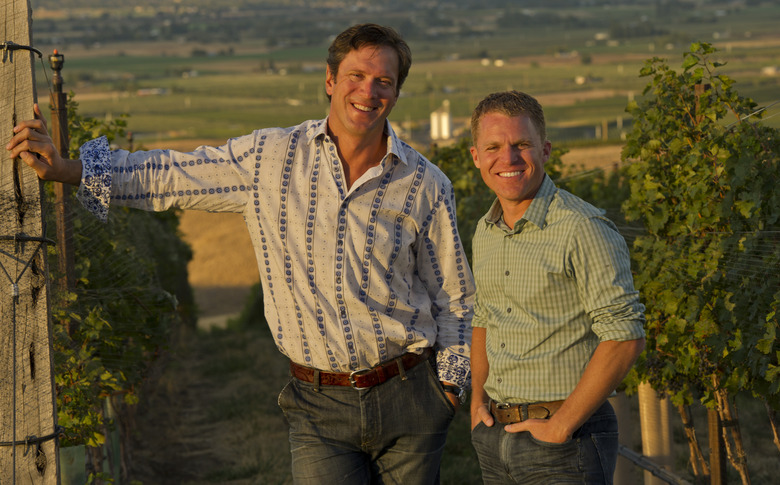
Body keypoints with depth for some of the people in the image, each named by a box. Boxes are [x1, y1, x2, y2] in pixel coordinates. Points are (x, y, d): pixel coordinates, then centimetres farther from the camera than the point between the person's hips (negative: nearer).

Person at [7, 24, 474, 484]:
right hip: (319, 405, 0)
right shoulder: (270, 158, 0)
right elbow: (165, 176, 6)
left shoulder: (427, 186, 0)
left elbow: (454, 300, 10)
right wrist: (65, 168, 0)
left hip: (409, 399, 1)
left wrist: (449, 385, 3)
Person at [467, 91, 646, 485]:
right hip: (495, 439, 6)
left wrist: (561, 425, -16)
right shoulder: (485, 232, 10)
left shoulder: (582, 228, -13)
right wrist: (478, 401, 10)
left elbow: (625, 337, -17)